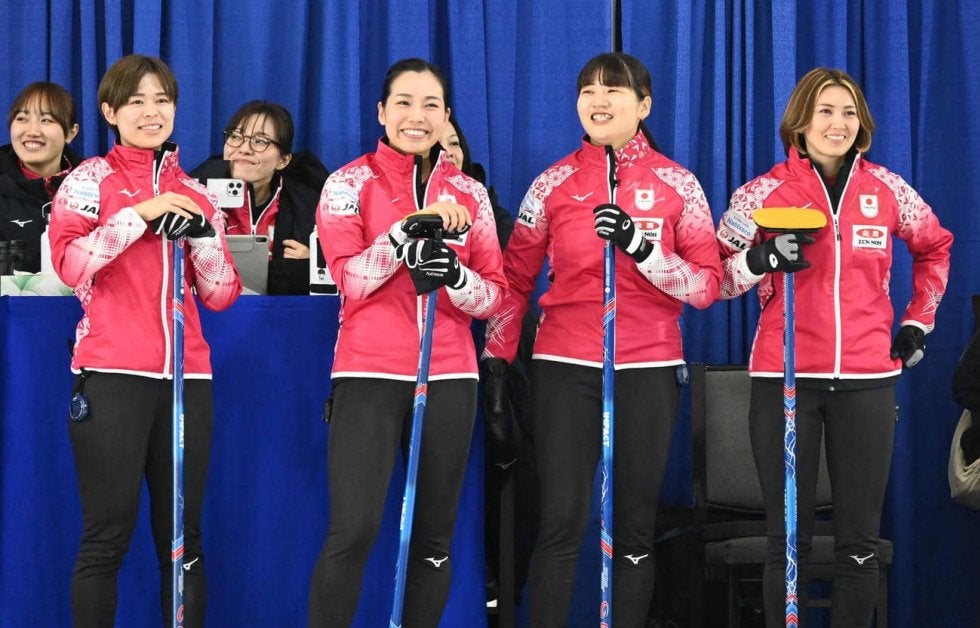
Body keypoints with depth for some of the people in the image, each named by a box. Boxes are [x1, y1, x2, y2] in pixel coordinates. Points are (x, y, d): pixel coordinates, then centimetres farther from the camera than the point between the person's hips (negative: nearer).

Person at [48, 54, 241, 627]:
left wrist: (202, 233, -4)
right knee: (107, 538, -5)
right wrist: (141, 214, -15)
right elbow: (69, 264, -13)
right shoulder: (90, 179, 4)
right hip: (112, 376, -4)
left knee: (184, 539, 4)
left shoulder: (194, 192, 15)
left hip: (186, 377, 4)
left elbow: (222, 295, 11)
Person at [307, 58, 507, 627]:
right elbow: (350, 279, -11)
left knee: (435, 536, 6)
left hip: (449, 378, 3)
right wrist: (412, 225, -21)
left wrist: (454, 275, -15)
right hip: (370, 375, -3)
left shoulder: (469, 193, 9)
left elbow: (494, 294, 5)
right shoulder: (350, 184, 1)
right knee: (353, 532, -13)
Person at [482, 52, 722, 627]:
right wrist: (496, 363, 5)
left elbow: (706, 286, -4)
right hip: (566, 369, 0)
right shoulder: (554, 184, 4)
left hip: (649, 370, 0)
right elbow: (516, 279, 9)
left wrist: (641, 248, -18)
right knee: (561, 523, -5)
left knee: (635, 527, 6)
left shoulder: (678, 184, 2)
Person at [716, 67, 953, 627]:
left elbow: (935, 247, 24)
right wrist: (763, 259, -16)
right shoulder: (764, 192, 0)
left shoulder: (886, 189, 6)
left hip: (868, 379, 2)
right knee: (789, 539, 0)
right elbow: (716, 278, 2)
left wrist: (919, 320, 17)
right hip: (786, 377, -2)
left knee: (861, 540, 3)